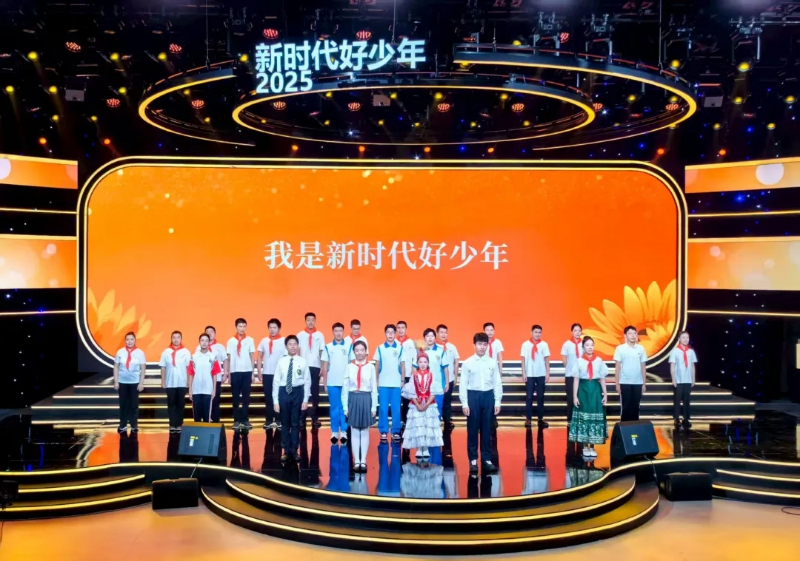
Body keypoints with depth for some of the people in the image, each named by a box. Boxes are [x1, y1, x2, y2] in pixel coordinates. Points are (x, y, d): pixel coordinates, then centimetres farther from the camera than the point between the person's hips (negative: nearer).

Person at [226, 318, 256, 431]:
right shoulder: (231, 341, 3)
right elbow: (228, 358, 4)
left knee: (246, 397, 4)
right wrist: (228, 374, 2)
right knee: (236, 397, 4)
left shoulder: (250, 340, 3)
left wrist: (253, 373, 3)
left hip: (247, 371, 0)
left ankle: (245, 419, 10)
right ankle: (237, 420, 9)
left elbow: (252, 357, 6)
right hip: (235, 372, 0)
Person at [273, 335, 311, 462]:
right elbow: (276, 381, -1)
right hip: (284, 392, 1)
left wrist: (306, 400, -4)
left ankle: (294, 451, 20)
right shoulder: (281, 361, -3)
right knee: (285, 423, 9)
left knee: (295, 423, 9)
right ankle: (286, 451, 20)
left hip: (298, 392, -1)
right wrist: (275, 401, -3)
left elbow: (307, 381, -1)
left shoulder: (303, 361, -4)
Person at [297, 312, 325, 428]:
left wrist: (323, 367, 0)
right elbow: (297, 351, 5)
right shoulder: (300, 335, 4)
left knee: (315, 392, 5)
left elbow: (322, 352, 4)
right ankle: (302, 418, 9)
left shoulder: (320, 335, 4)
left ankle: (315, 418, 10)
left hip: (315, 366, 0)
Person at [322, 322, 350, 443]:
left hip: (346, 382, -1)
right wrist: (324, 382, 3)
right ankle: (334, 432, 11)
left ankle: (344, 432, 9)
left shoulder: (349, 346, 1)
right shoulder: (328, 347, 3)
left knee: (344, 408, 3)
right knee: (334, 408, 5)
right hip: (332, 383, 1)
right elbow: (325, 365, 5)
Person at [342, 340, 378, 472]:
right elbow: (345, 388, 3)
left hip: (366, 399, -1)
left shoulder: (371, 367, -1)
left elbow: (374, 388, 0)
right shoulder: (349, 367, 1)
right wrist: (345, 406, 1)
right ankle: (357, 461, 14)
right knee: (354, 432, 6)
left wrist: (374, 407, -1)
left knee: (365, 432, 6)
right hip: (353, 400, 1)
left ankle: (363, 461, 15)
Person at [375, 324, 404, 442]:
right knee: (383, 408, 1)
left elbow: (402, 365, 7)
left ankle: (396, 432, 8)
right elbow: (377, 365, 7)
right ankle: (383, 432, 7)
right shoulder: (380, 348, 4)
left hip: (396, 383, 0)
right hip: (383, 383, 0)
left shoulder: (400, 348, 4)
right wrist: (376, 381, 3)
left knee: (396, 409, 2)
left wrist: (402, 381, 3)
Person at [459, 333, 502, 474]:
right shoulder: (467, 363, -3)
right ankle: (473, 460, 14)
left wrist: (497, 402, 2)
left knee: (487, 430, 8)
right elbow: (463, 384, -3)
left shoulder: (493, 362, 3)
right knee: (472, 429, 5)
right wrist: (464, 403, -6)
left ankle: (487, 459, 17)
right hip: (473, 396, -2)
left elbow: (497, 383, 5)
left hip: (488, 396, 2)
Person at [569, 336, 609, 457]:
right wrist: (574, 396, -5)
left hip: (596, 390, 1)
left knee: (595, 416, 3)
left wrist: (605, 393, 2)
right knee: (584, 417, 2)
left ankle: (592, 447, 12)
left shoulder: (599, 360, 2)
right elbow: (576, 379, -1)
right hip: (583, 390, -1)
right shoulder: (579, 361, -2)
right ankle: (585, 447, 11)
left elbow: (602, 378, 6)